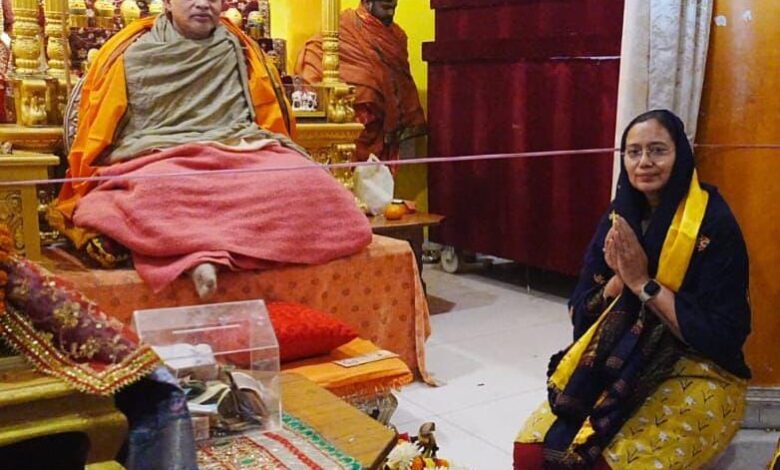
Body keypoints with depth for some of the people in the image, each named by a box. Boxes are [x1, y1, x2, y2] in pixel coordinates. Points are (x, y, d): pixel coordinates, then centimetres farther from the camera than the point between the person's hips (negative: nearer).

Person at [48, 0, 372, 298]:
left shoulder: (239, 51, 16)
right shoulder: (131, 55, 9)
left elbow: (271, 121, 22)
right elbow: (97, 138, 11)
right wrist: (85, 200, 6)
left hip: (240, 156, 3)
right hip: (157, 162, -2)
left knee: (304, 181, -29)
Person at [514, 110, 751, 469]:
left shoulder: (714, 224, -13)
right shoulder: (619, 217, 2)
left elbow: (721, 333, -18)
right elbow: (580, 313, 2)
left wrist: (643, 282, -20)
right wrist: (619, 279, -17)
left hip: (697, 373, -4)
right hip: (619, 366, 5)